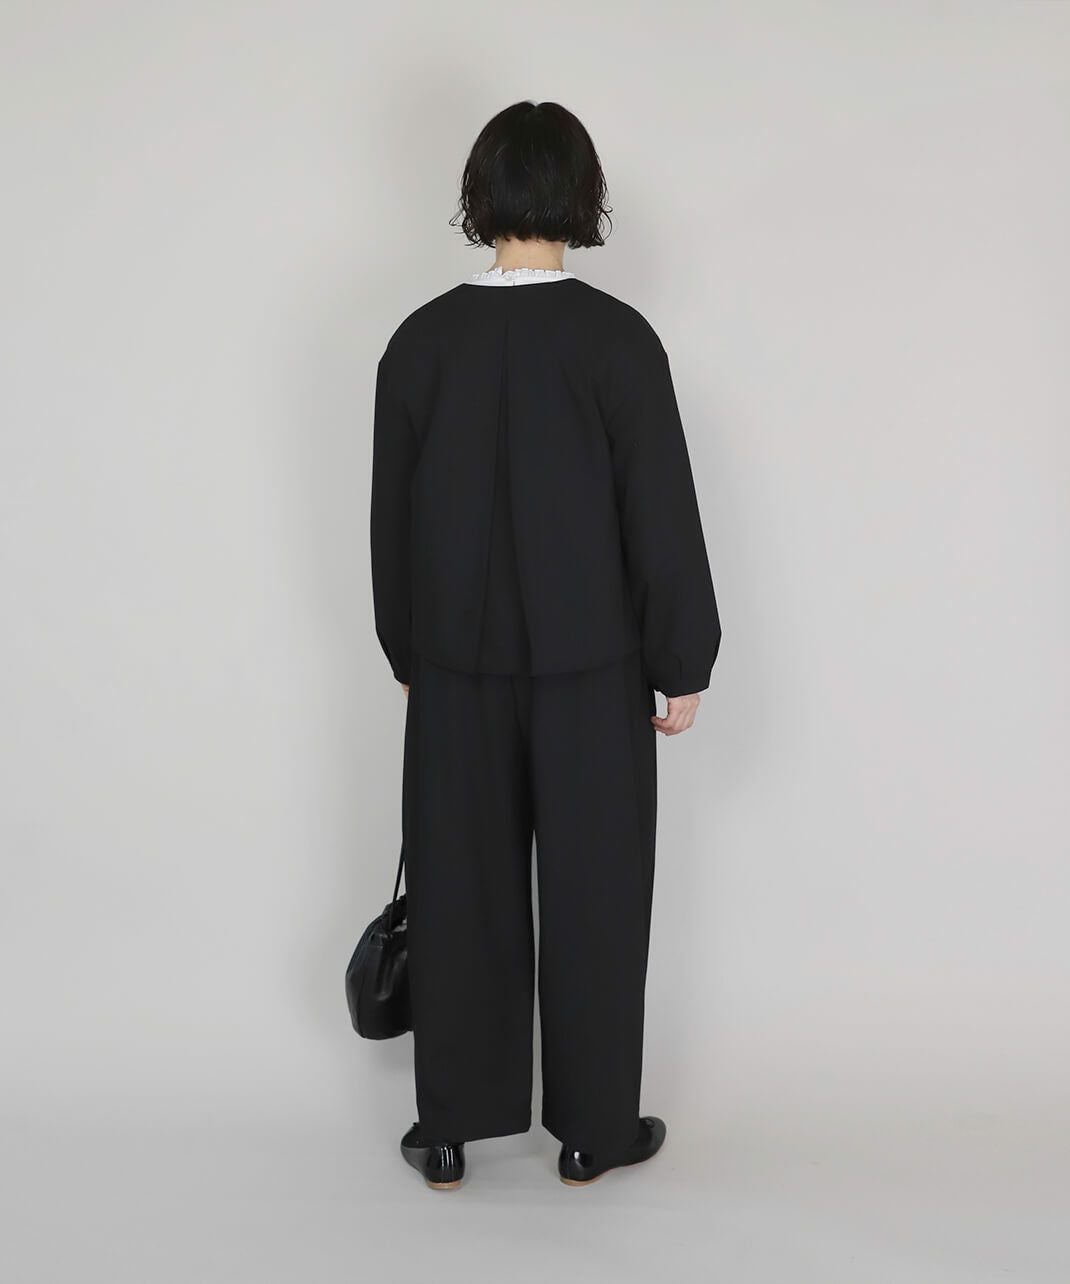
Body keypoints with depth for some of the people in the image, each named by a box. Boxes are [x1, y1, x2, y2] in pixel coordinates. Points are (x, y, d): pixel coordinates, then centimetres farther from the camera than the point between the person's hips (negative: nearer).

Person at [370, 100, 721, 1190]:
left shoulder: (421, 340, -2)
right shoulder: (617, 339, -12)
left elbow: (392, 516, 5)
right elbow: (662, 517, -10)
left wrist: (408, 651, 17)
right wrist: (681, 664, 1)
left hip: (458, 665, 3)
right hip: (591, 667, -2)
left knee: (459, 893, 11)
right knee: (592, 897, 9)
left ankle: (450, 1131, 21)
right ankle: (592, 1130, 20)